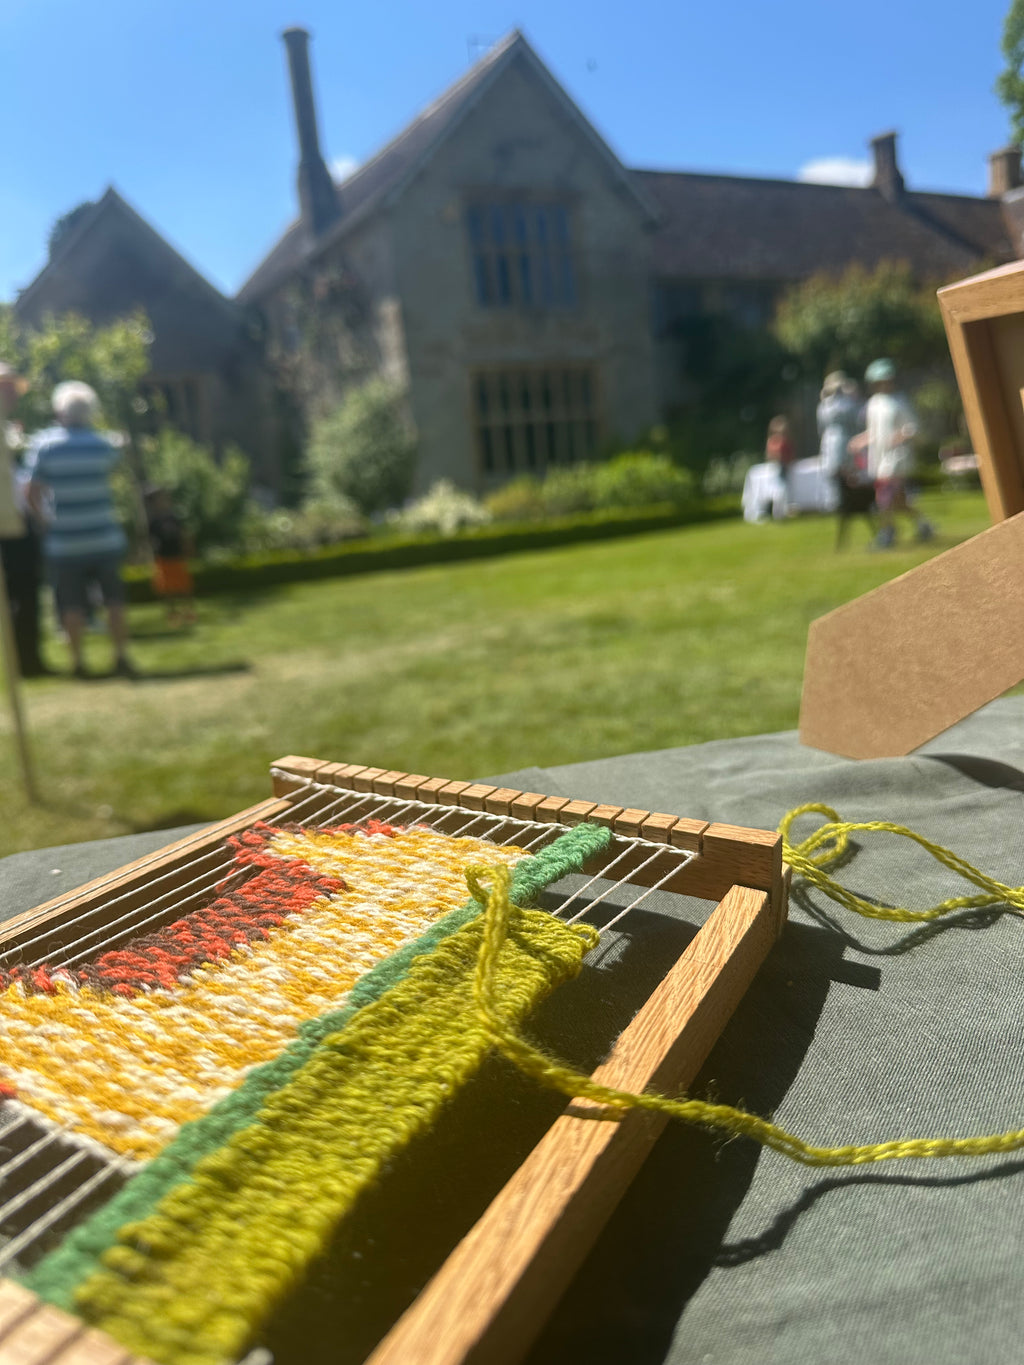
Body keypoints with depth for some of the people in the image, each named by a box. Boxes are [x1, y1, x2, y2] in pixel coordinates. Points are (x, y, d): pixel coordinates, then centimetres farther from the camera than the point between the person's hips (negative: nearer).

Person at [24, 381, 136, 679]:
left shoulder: (44, 444, -3)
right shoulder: (102, 445, 0)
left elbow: (33, 495, -5)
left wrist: (46, 520, 11)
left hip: (64, 541, -1)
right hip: (104, 539, 1)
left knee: (72, 606, 7)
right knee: (114, 601, 8)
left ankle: (78, 661, 9)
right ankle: (121, 657, 5)